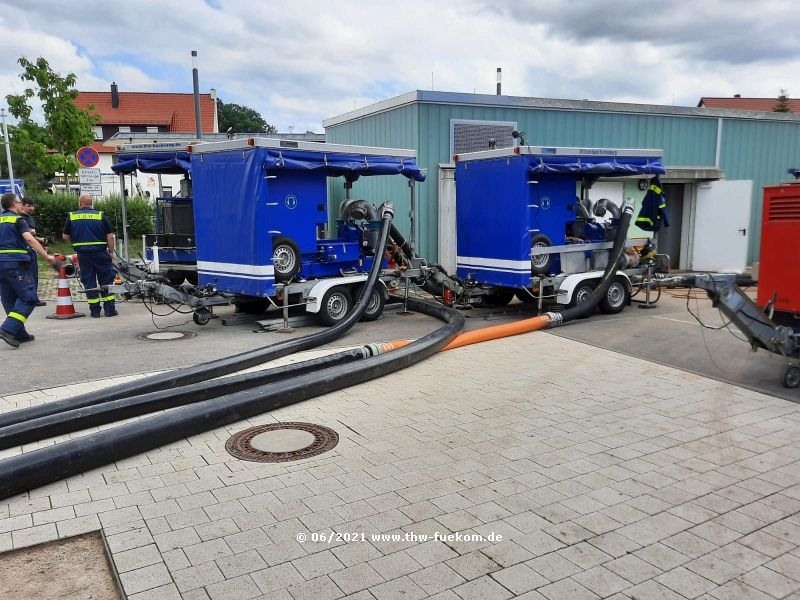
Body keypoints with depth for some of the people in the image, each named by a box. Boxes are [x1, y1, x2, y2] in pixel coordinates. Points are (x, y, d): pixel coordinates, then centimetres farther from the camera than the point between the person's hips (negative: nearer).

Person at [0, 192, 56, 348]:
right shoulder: (18, 219, -4)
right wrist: (46, 256, -19)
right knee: (28, 298, -6)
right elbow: (29, 238, -17)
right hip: (16, 263, -8)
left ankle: (19, 334, 15)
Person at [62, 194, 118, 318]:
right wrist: (111, 252, 5)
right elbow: (110, 236, -3)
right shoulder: (100, 216, 0)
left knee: (89, 282, 8)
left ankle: (95, 310, 9)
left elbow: (65, 237, 8)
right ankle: (109, 309, 5)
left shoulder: (72, 216, 4)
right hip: (100, 253, -1)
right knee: (106, 281, 7)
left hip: (83, 254, 1)